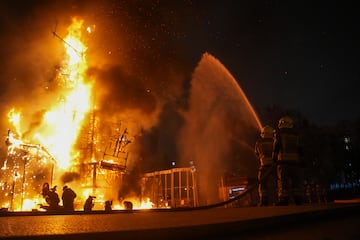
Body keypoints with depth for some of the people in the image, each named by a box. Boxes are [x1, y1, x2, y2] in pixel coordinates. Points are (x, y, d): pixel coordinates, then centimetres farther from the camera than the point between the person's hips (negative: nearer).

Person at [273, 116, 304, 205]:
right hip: (296, 161, 4)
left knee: (283, 182, -5)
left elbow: (276, 148, 2)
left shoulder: (279, 133, 6)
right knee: (297, 181, 6)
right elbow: (300, 149, 14)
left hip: (283, 161, -3)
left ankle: (284, 200, -9)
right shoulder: (296, 135, 17)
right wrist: (302, 161, 18)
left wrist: (274, 159, 12)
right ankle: (299, 200, 3)